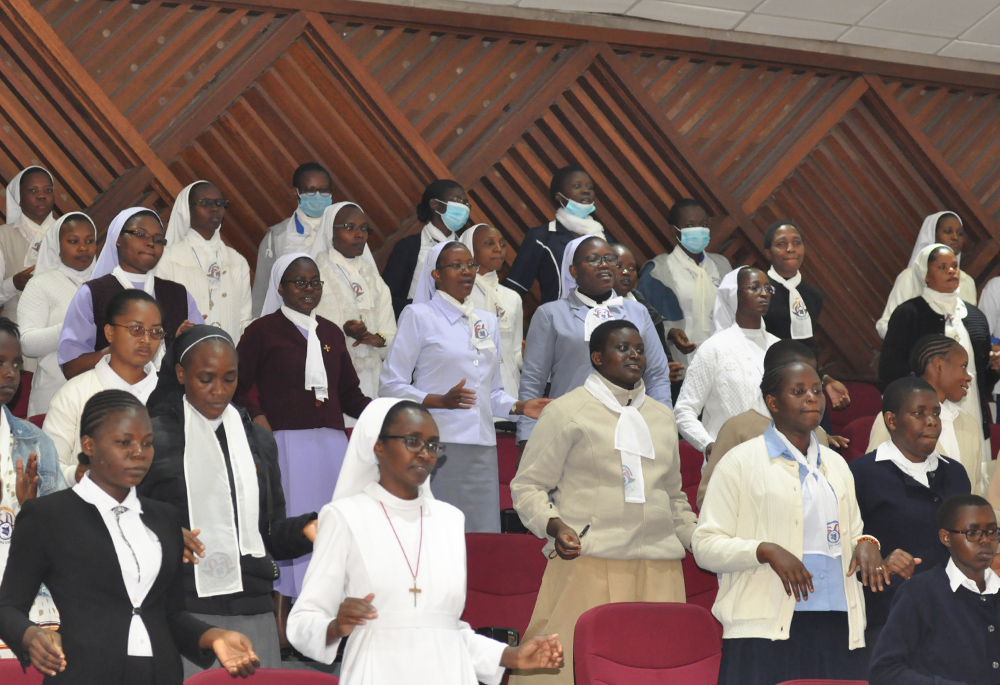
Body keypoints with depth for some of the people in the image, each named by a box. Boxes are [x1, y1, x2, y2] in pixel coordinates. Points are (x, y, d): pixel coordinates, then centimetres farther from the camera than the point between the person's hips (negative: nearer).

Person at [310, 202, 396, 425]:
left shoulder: (372, 278, 18)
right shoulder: (316, 273, 3)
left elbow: (391, 336, 12)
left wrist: (377, 339, -9)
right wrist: (343, 332, -19)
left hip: (370, 380, 4)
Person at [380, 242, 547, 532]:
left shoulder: (487, 321, 21)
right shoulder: (419, 316, 4)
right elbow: (390, 386, -3)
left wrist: (520, 407, 6)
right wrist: (441, 400, -16)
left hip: (482, 445, 5)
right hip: (437, 443, -5)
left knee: (483, 532, -2)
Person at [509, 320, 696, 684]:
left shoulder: (662, 417, 22)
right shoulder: (566, 411, 6)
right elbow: (527, 486, 4)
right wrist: (553, 525, -14)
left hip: (659, 569, 5)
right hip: (588, 563, -5)